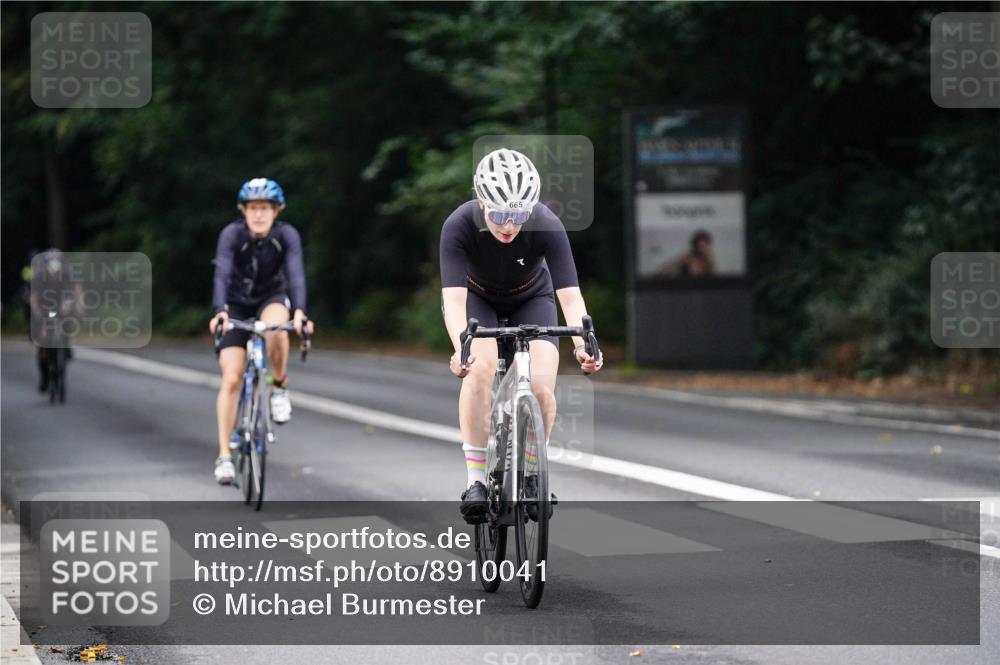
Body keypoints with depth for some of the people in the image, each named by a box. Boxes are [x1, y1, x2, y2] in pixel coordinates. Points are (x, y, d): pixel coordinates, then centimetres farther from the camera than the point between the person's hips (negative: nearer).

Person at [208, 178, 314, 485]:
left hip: (272, 298, 0)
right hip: (237, 304, 0)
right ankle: (224, 456, -4)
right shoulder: (232, 234, -23)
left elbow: (296, 274, -31)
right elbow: (222, 274, -34)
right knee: (231, 379, -11)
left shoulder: (287, 235, -20)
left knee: (276, 328, -38)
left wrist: (299, 311, -49)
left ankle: (279, 388, -11)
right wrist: (218, 311, -51)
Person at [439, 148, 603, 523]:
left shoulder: (547, 226, -32)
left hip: (531, 299, 1)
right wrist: (461, 348, -59)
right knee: (481, 366, -30)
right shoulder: (460, 225, -33)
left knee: (541, 386, -20)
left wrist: (582, 344, -54)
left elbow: (570, 294, -36)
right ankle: (475, 478, -20)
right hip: (476, 298, -1)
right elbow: (454, 298, -41)